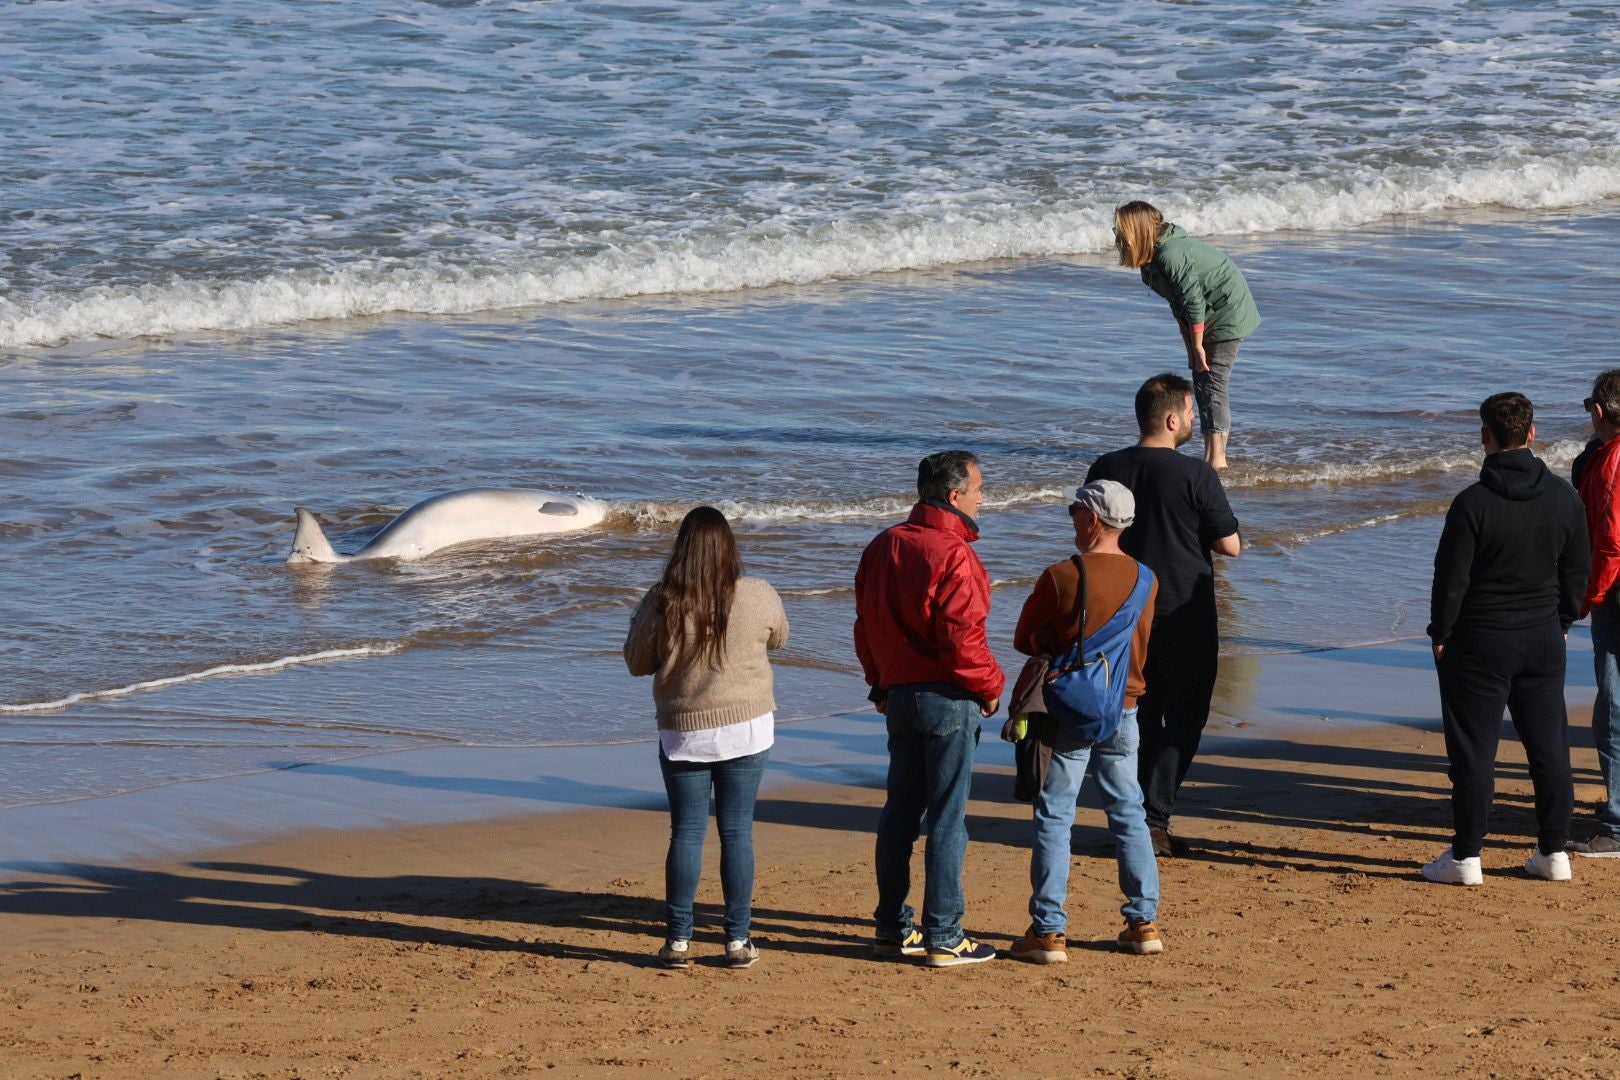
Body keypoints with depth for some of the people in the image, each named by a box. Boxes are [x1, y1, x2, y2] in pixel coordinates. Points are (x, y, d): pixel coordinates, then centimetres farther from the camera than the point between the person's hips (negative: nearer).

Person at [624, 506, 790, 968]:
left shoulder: (662, 602, -11)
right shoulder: (758, 596, -9)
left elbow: (636, 662, 3)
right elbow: (778, 638, 13)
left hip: (683, 734, 0)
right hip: (746, 730, 0)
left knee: (686, 832, 7)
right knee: (736, 831, 7)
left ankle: (679, 939, 10)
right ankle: (738, 940, 8)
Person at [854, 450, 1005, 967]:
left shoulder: (883, 547, 9)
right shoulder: (952, 555, -18)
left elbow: (866, 624, 15)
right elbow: (960, 638, -21)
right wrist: (989, 686, -6)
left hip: (898, 693, 8)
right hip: (947, 699, -8)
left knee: (900, 812, 15)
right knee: (947, 818, -3)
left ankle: (893, 928, 21)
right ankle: (942, 938, 0)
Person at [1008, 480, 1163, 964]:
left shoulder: (1060, 576, -15)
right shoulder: (1145, 578, 0)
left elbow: (1025, 641, -5)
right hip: (1124, 708, 4)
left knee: (1054, 817, 1)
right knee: (1128, 813, 14)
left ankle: (1048, 931, -1)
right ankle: (1143, 922, 16)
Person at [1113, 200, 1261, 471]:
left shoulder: (1170, 256, -27)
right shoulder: (1154, 258, 5)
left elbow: (1193, 301, -25)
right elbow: (1180, 306, 11)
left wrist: (1197, 345, -18)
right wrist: (1190, 346, 10)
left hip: (1227, 314, -10)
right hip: (1212, 315, 10)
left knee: (1212, 383, -11)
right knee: (1202, 381, 11)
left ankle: (1217, 459, -11)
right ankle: (1210, 457, 15)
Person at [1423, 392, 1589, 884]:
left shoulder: (1473, 503, -16)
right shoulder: (1563, 497, -1)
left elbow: (1451, 579, -13)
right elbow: (1577, 571, 7)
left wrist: (1440, 634, 0)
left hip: (1481, 641, -4)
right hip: (1543, 640, 5)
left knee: (1474, 750, 1)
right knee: (1549, 745, 11)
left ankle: (1466, 857, 4)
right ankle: (1554, 852, 15)